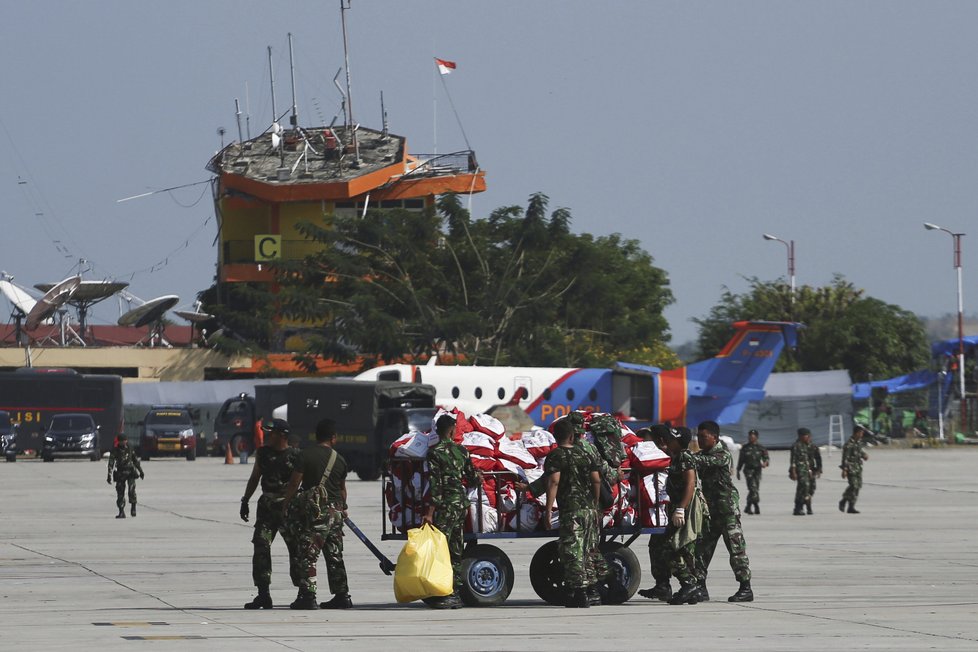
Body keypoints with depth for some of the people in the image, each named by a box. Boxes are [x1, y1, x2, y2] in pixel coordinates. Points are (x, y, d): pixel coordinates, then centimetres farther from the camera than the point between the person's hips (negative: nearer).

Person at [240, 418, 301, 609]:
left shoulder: (296, 456, -4)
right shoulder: (263, 453, 9)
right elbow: (255, 477, 20)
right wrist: (245, 501, 17)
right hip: (266, 506, 4)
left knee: (296, 548, -2)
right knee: (261, 547, -5)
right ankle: (263, 595, -3)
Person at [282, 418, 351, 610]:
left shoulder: (306, 455, -8)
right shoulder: (339, 459, 7)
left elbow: (294, 483, -9)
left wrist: (285, 504, 4)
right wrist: (343, 508, 34)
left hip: (314, 512, -5)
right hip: (335, 512, 5)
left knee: (308, 554, -5)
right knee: (335, 556, 13)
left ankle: (307, 596, -13)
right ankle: (342, 596, 17)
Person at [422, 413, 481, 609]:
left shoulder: (435, 452, -9)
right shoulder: (461, 451, 8)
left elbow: (435, 483, -15)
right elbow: (472, 479, 15)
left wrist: (430, 511, -16)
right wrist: (478, 479, 39)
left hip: (446, 504, -6)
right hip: (462, 502, 6)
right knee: (455, 549, 11)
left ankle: (444, 595, -10)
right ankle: (455, 593, 14)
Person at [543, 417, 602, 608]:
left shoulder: (555, 457, -4)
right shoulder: (585, 454, 13)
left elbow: (553, 482, -15)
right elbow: (596, 481, 11)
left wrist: (548, 510, -15)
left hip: (570, 510, -6)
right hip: (589, 510, 6)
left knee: (572, 551, -5)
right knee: (587, 552, 13)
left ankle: (579, 592, -11)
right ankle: (588, 589, 16)